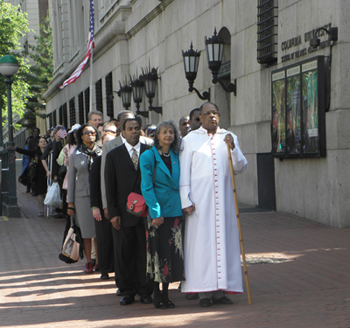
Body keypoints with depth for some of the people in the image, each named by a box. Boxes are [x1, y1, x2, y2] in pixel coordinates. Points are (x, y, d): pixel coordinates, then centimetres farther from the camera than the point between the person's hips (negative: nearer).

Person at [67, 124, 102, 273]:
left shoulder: (101, 153, 6)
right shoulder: (76, 155, 7)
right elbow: (71, 178, 9)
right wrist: (70, 202, 5)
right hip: (82, 195, 0)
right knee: (86, 230, 1)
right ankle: (88, 262, 10)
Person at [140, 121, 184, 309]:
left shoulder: (176, 156, 10)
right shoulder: (148, 156, -4)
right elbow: (147, 187, -8)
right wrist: (156, 212, -13)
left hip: (174, 210, 4)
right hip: (158, 211, -4)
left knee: (173, 251, 4)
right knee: (158, 252, -1)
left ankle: (165, 294, 13)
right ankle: (156, 295, 8)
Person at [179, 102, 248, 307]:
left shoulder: (229, 138, 12)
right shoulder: (190, 140, 5)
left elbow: (241, 168, 6)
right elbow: (183, 173, 2)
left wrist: (233, 148, -10)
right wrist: (185, 201, -6)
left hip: (224, 198, 3)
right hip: (200, 200, -3)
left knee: (224, 240, 1)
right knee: (201, 241, -5)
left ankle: (220, 290, 6)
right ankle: (204, 292, -1)